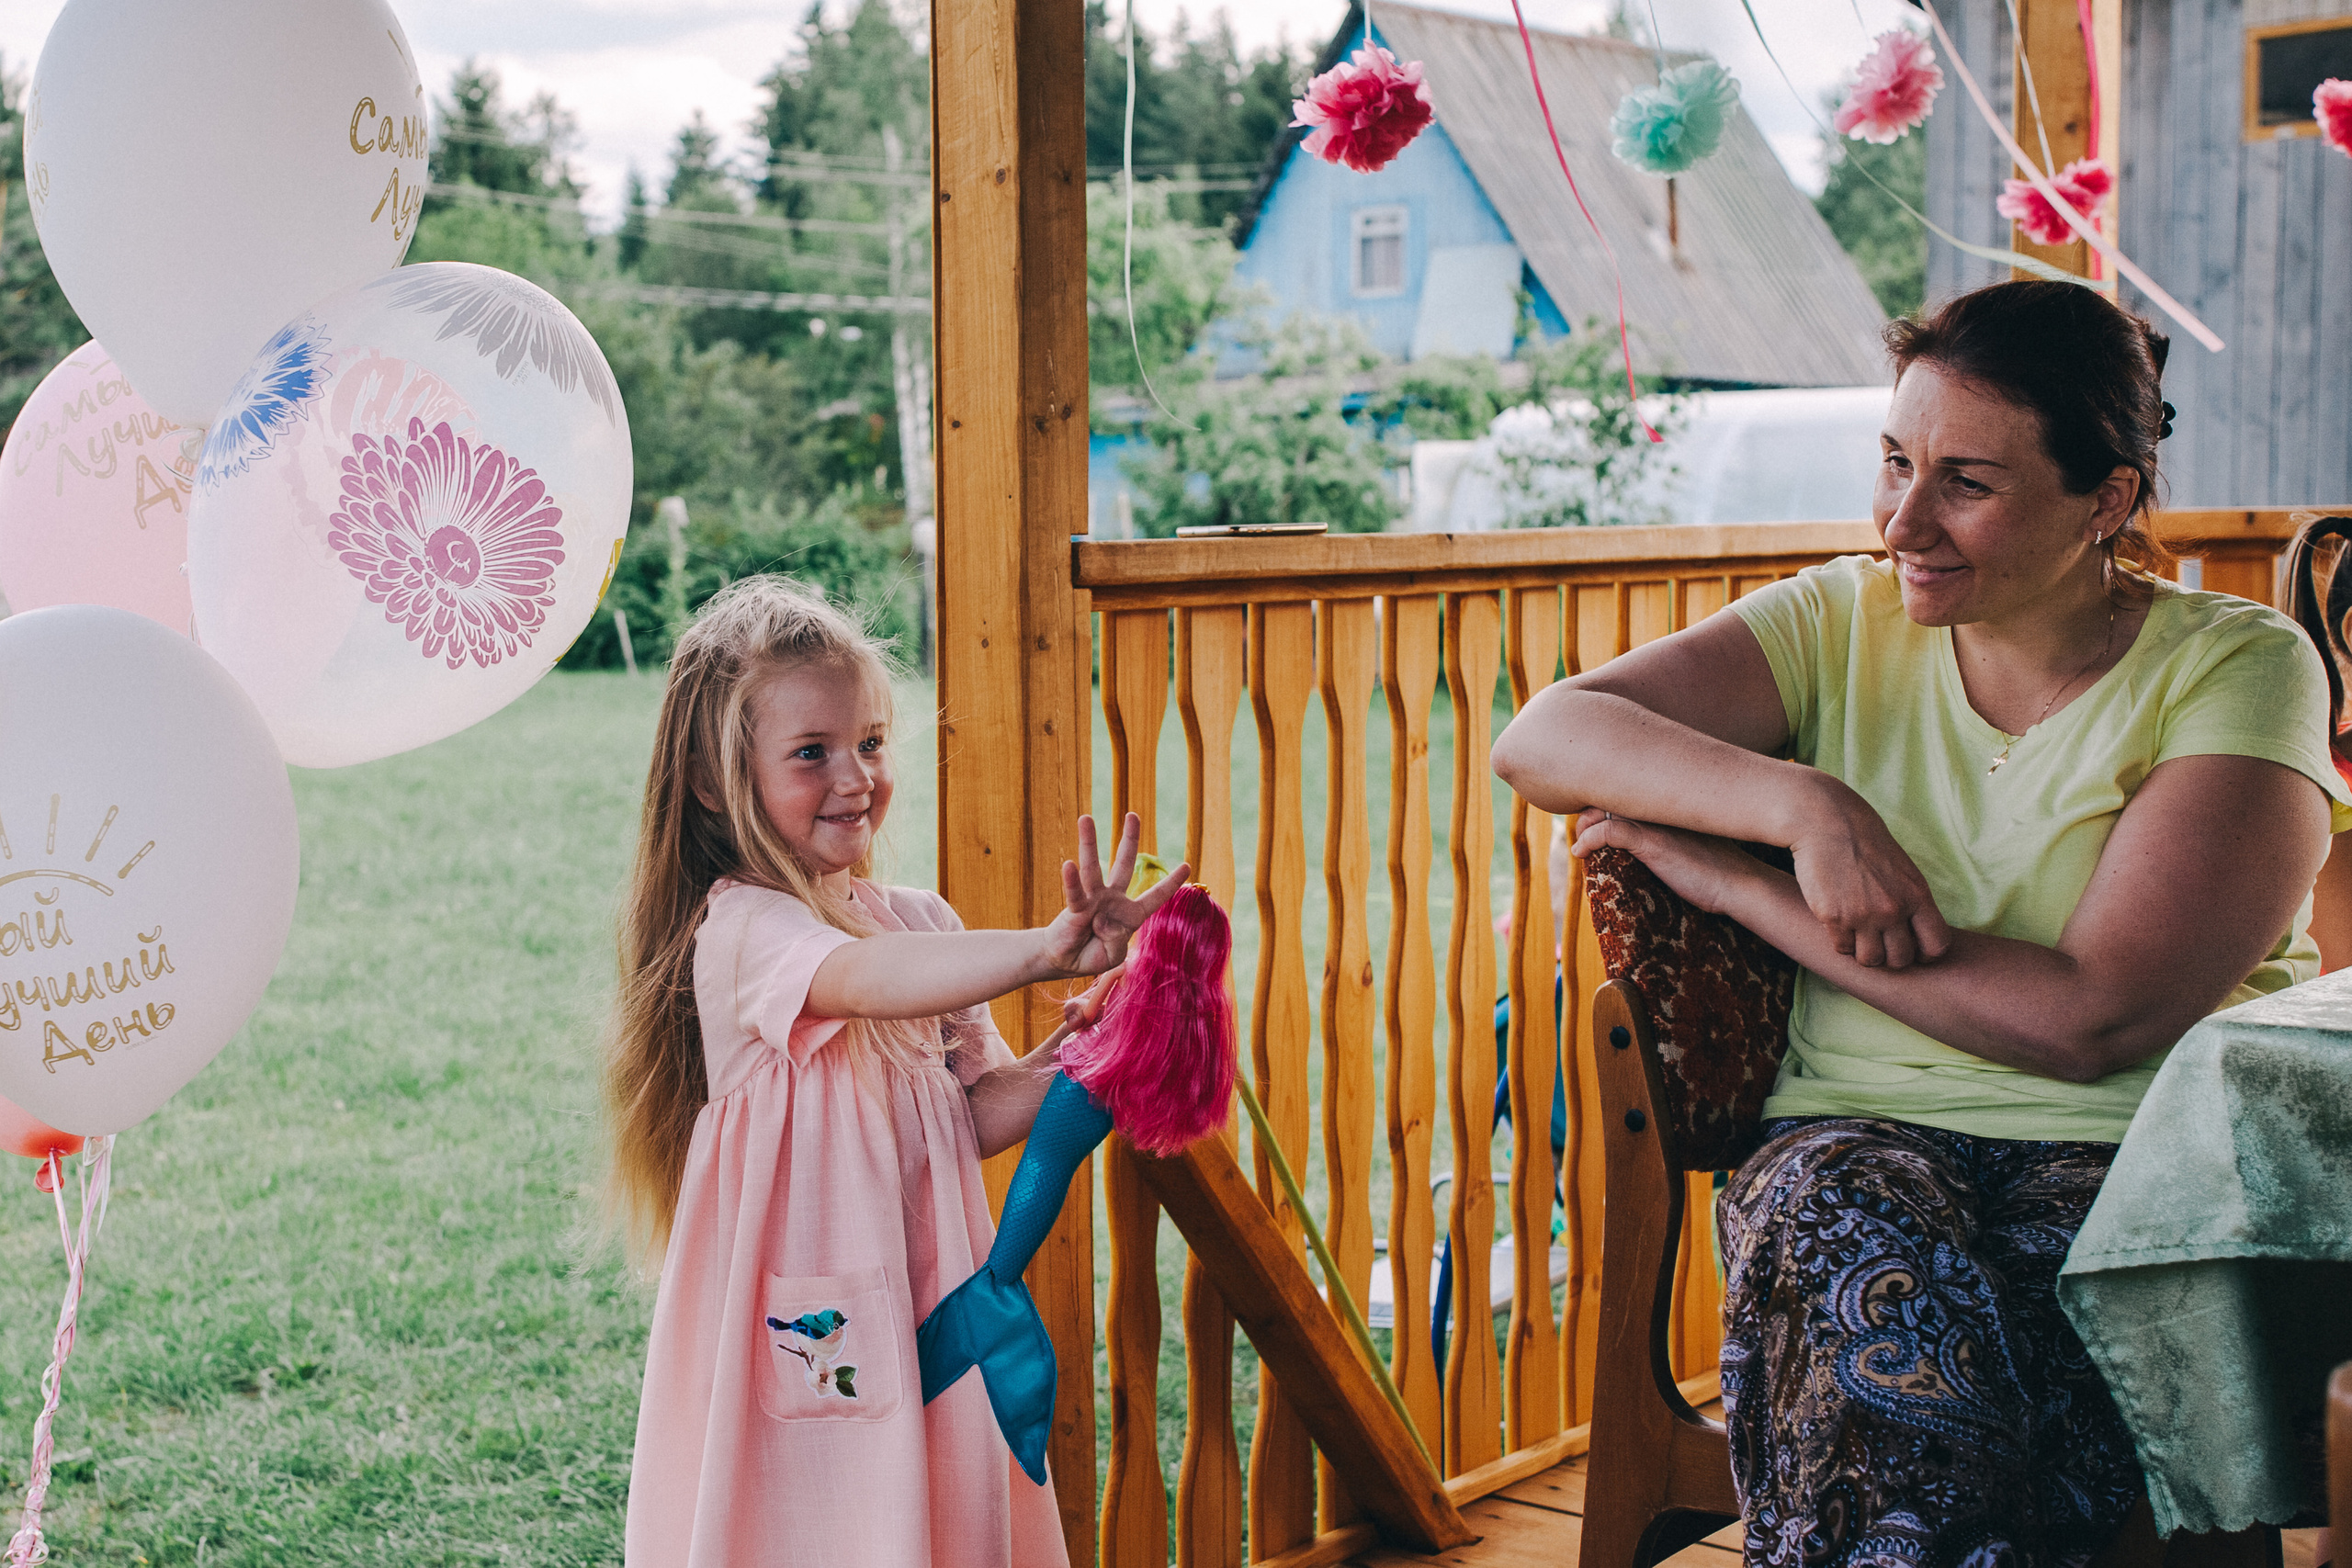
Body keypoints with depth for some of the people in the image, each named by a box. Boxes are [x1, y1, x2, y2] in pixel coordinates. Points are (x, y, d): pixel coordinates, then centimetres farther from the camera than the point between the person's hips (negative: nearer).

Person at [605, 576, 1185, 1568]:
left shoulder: (921, 921, 8)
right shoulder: (740, 929, -13)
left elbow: (975, 1116, 9)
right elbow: (865, 978, -35)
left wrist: (1066, 1059, -10)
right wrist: (1042, 952, -47)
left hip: (922, 1317, 6)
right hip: (800, 1334, -6)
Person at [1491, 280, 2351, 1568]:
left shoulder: (2241, 668, -2)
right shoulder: (1843, 623, 9)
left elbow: (2092, 1021, -14)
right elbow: (1542, 739, -2)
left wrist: (1735, 882, -11)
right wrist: (1806, 806, -18)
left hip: (2140, 1157, -2)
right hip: (1865, 1132, 2)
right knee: (1866, 1256, -33)